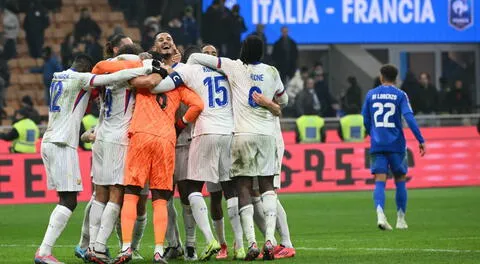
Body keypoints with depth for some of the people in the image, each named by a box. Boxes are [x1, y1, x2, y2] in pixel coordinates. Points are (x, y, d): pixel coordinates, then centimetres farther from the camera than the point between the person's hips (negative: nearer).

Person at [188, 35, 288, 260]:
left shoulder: (234, 68, 0)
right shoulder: (271, 72, 9)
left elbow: (195, 58, 0)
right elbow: (283, 101, 24)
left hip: (243, 134, -3)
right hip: (267, 134, 3)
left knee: (244, 187, 0)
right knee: (267, 185, 10)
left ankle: (251, 242, -12)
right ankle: (269, 239, -6)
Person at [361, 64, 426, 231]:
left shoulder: (371, 95, 6)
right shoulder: (400, 95, -1)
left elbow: (365, 120, 12)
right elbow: (409, 117, -12)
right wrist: (421, 140, -11)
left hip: (377, 145, 1)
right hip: (396, 145, -1)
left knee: (380, 181, -5)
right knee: (400, 181, 12)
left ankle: (380, 213, -28)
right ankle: (401, 219, 13)